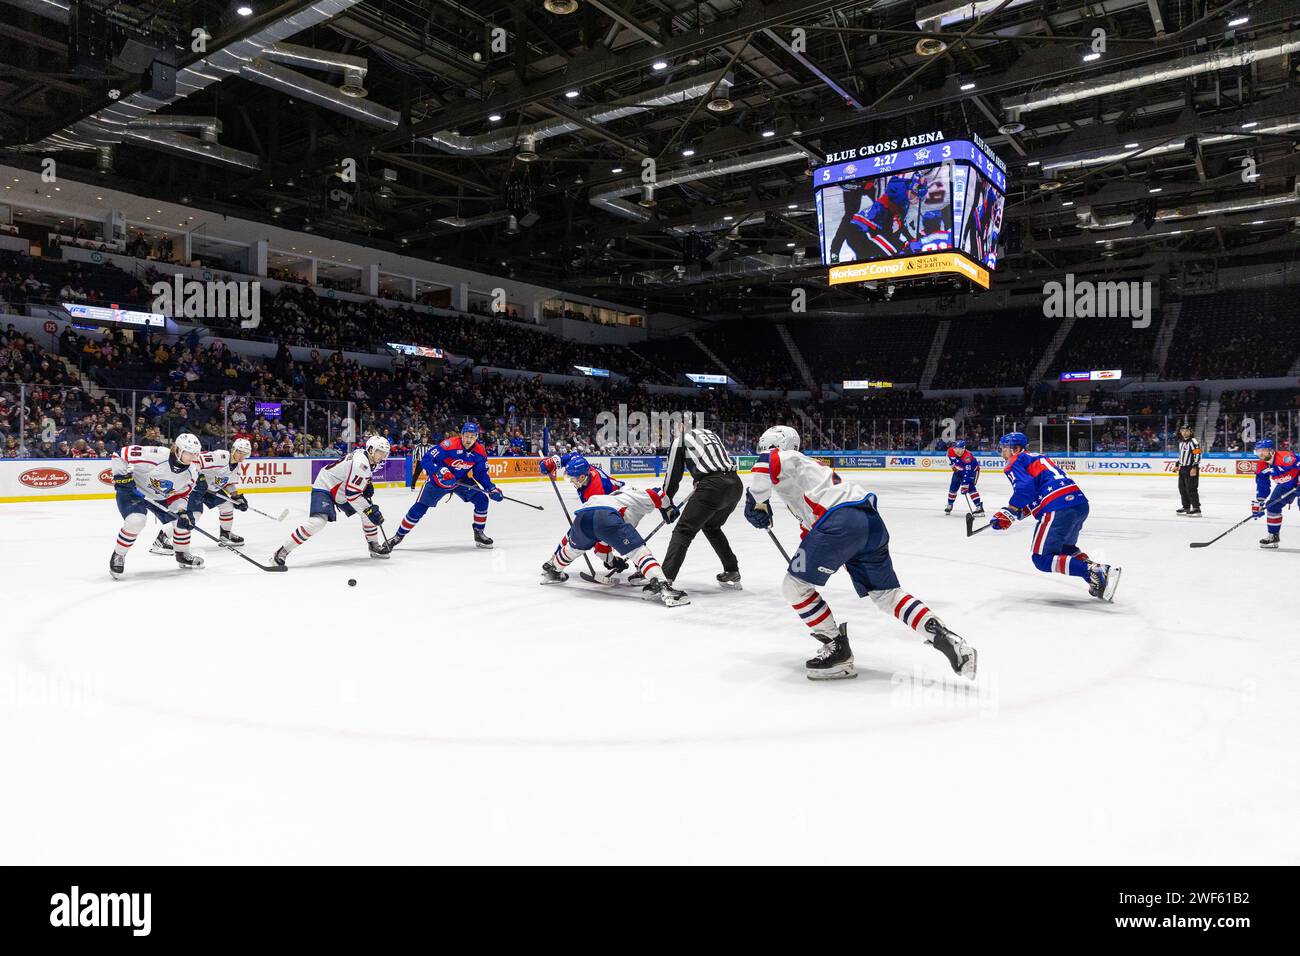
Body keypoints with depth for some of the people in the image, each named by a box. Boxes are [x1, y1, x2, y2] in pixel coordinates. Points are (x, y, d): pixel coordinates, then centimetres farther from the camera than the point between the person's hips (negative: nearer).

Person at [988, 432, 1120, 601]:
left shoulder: (1016, 462, 6)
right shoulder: (1037, 457, 30)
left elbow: (1026, 487, -12)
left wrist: (1009, 513, -7)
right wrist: (1023, 510, 21)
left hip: (1058, 508, -9)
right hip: (1081, 503, 9)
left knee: (1043, 558, -4)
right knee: (1065, 548, 30)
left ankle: (1094, 573, -19)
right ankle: (1098, 572, 9)